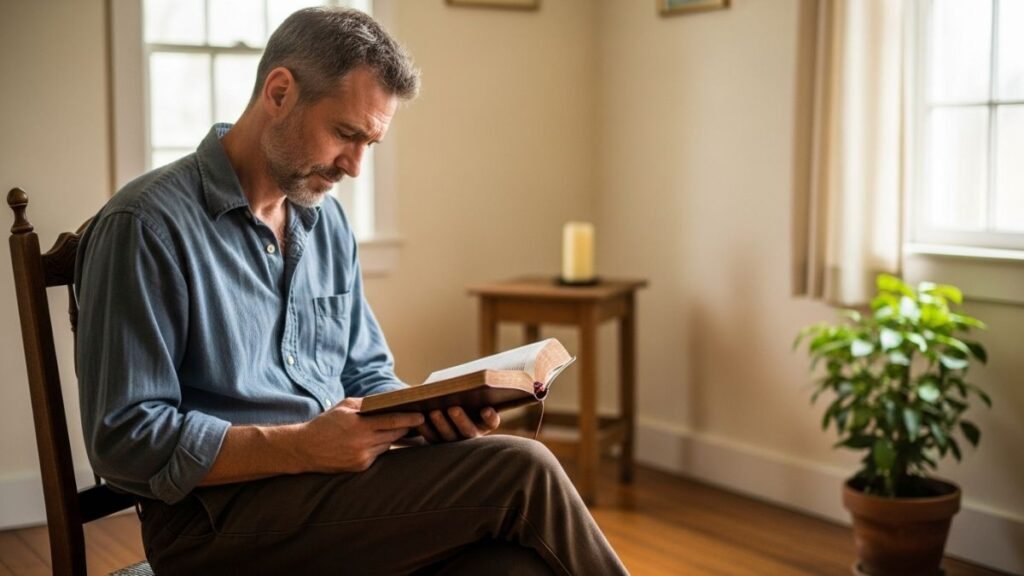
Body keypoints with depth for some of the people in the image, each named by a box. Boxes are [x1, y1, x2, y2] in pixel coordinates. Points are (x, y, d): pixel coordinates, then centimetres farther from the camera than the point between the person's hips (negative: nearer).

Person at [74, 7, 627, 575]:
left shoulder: (327, 223, 13)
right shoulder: (146, 225, -10)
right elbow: (124, 439, -13)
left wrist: (425, 413, -3)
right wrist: (303, 447, -22)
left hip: (334, 487, 6)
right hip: (220, 522, -6)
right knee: (522, 473, -22)